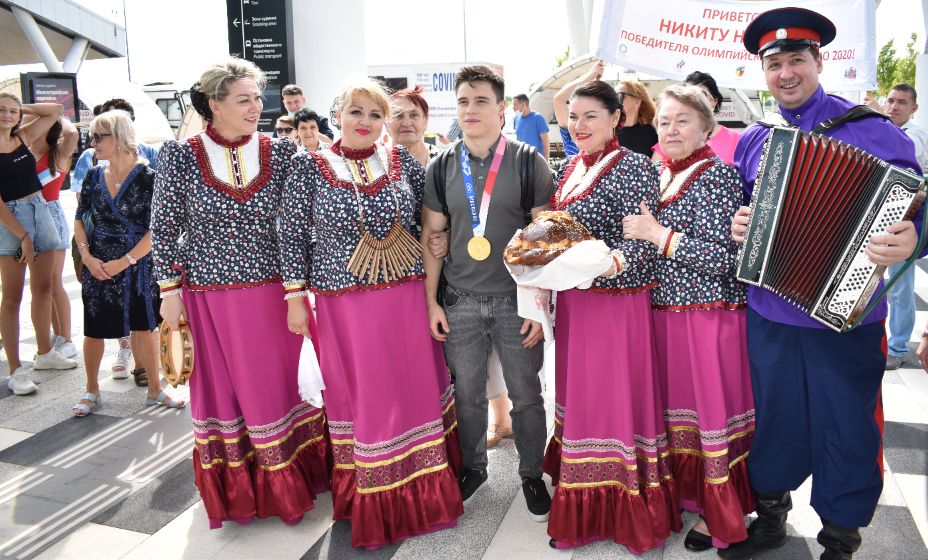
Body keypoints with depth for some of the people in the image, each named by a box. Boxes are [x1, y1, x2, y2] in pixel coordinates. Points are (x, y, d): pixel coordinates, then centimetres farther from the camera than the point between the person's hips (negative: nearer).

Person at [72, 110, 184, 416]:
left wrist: (124, 262, -16)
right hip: (98, 268, 3)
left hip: (137, 267, -3)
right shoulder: (94, 176, 3)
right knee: (94, 330, 10)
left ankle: (155, 389, 22)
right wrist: (87, 256, -6)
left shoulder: (147, 177, -10)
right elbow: (79, 219, 9)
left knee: (144, 328, 6)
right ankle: (91, 390, 29)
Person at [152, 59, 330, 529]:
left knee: (282, 380, 9)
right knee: (223, 387, 11)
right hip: (210, 294, -1)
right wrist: (170, 289, -1)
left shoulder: (281, 151, -1)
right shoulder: (180, 154, -4)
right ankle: (237, 489, 29)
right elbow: (164, 227, 1)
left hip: (274, 292, 1)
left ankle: (291, 481, 29)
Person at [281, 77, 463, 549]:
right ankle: (369, 497, 27)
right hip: (345, 301, -2)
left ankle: (420, 490, 31)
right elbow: (293, 235, -1)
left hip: (407, 297, 2)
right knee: (359, 392, 8)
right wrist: (295, 297, -3)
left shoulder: (403, 161, 4)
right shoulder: (310, 166, -2)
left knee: (416, 385, 10)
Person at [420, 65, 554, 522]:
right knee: (467, 394, 13)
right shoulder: (441, 168, 4)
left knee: (526, 396, 9)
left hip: (515, 300, -2)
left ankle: (532, 475, 29)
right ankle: (473, 468, 35)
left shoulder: (528, 162, -4)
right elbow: (431, 237, 7)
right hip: (460, 301, 2)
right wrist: (431, 302, 2)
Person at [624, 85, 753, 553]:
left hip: (709, 315, -7)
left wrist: (658, 233, -20)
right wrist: (635, 230, 4)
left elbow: (723, 256, -20)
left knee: (712, 407, 2)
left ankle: (720, 514, 18)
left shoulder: (716, 175, -11)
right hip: (664, 311, 7)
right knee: (674, 403, 16)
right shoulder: (659, 173, 11)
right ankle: (685, 489, 34)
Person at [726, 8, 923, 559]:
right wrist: (736, 226, -2)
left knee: (846, 430, 9)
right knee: (775, 420, 16)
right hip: (769, 316, 4)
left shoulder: (870, 129, -6)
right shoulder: (753, 141, 8)